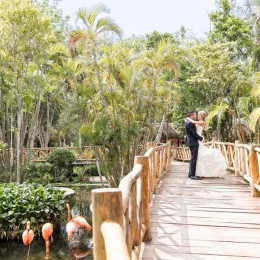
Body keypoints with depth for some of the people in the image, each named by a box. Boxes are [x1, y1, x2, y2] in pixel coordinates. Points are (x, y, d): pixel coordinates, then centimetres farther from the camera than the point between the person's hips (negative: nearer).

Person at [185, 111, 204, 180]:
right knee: (193, 159, -6)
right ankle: (192, 175, -3)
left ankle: (191, 174, 21)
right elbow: (194, 133, -19)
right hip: (193, 143, -11)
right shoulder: (190, 123, -20)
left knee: (193, 159, 15)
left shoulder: (188, 121, 11)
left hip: (191, 142, 11)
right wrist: (201, 138, -8)